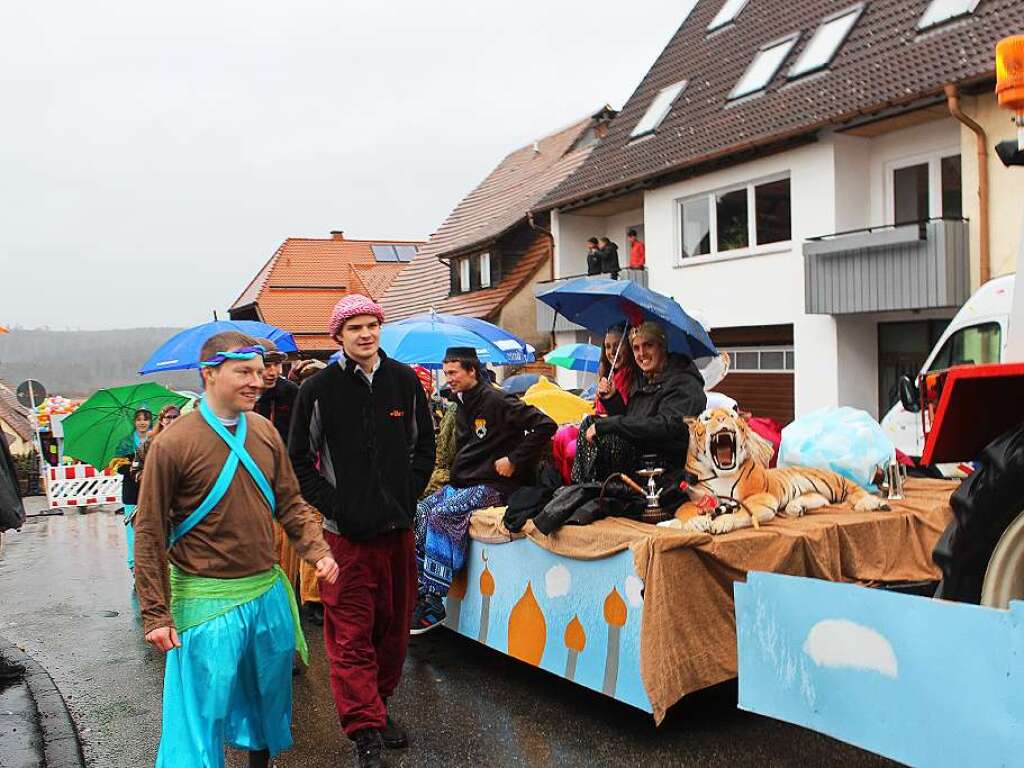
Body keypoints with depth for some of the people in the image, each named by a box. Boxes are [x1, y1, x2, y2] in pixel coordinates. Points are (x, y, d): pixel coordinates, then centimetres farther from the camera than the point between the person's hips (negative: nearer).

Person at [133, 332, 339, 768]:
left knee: (270, 693, 20)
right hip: (206, 601, -6)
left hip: (268, 591, 6)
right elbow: (149, 534, -9)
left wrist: (318, 551, -5)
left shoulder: (265, 432, 3)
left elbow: (290, 502, 10)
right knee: (203, 709, 2)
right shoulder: (173, 444, -13)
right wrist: (155, 614, -10)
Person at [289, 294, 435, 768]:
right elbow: (300, 459, 2)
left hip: (398, 526, 3)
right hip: (345, 531, -3)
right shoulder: (318, 389, -3)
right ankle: (365, 729, 4)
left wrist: (409, 496, 3)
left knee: (394, 624, 13)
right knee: (350, 634, -3)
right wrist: (332, 506, -7)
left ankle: (379, 707, 31)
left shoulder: (405, 381, 5)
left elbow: (424, 445, 13)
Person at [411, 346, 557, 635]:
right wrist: (455, 475, 12)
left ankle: (433, 603, -22)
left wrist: (514, 460, -18)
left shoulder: (496, 401, -12)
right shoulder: (463, 405, 16)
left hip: (492, 486, -9)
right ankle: (420, 589, -5)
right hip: (461, 484, 9)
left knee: (440, 516, -26)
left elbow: (545, 426, -19)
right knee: (418, 512, -8)